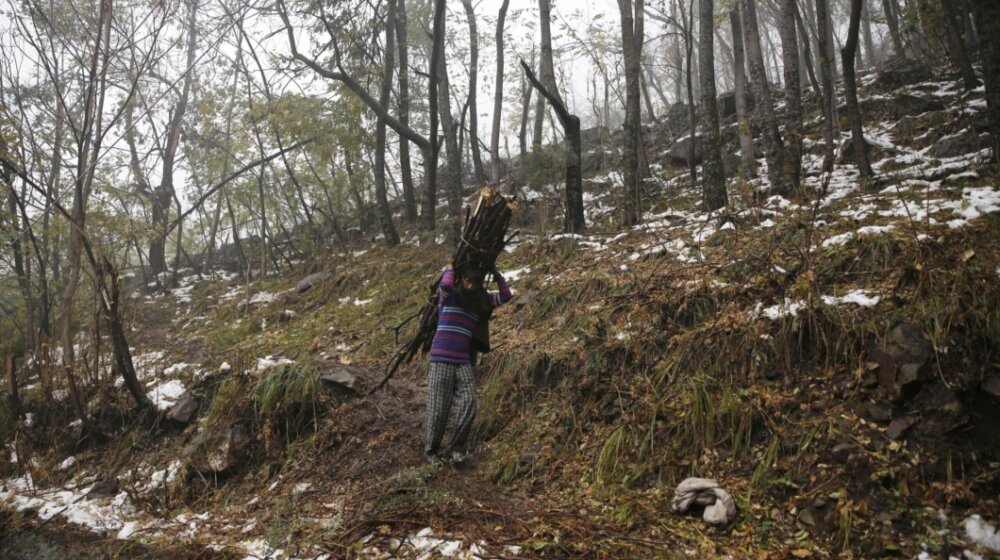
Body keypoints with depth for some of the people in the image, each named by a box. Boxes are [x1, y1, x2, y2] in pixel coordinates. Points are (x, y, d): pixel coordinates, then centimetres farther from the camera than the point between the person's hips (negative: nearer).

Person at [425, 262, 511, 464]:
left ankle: (455, 448, -3)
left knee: (468, 404, -13)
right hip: (441, 360, -4)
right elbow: (445, 285, -22)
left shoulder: (481, 301, 14)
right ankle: (431, 450, 13)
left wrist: (495, 273, 14)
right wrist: (450, 270, -2)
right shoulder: (449, 295, 1)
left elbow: (506, 296, 13)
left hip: (464, 362, 4)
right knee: (439, 409, -3)